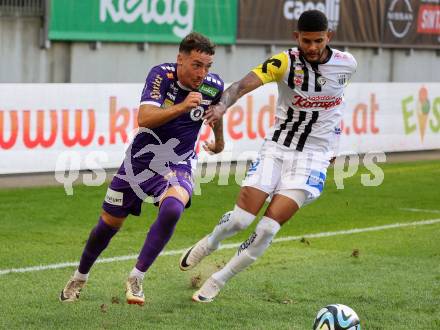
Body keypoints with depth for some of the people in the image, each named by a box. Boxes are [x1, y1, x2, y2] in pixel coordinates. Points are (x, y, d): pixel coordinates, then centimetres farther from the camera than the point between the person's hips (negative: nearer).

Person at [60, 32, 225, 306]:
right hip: (141, 159, -1)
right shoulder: (161, 75, -21)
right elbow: (144, 118, -34)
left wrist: (219, 141, 31)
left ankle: (136, 278, -20)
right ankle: (80, 278, 38)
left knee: (172, 208, -32)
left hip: (178, 165, 1)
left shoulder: (214, 86, -11)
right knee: (110, 223, 10)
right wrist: (182, 107, -46)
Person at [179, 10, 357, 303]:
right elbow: (245, 84, -28)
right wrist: (223, 105, -49)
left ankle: (219, 281, 6)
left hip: (314, 155, 0)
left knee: (269, 227, -13)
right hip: (277, 147, 0)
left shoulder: (347, 64, -5)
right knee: (240, 219, -8)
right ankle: (209, 243, 30)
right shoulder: (285, 62, -13)